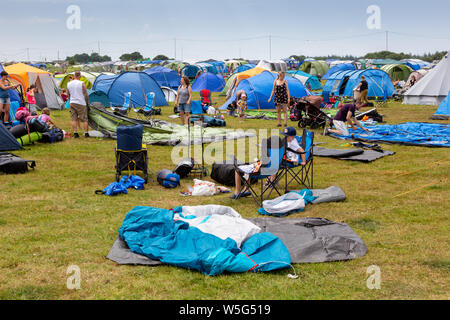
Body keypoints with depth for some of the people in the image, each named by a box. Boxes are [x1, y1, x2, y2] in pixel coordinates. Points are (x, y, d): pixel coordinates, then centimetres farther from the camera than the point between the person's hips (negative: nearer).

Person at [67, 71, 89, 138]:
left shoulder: (69, 84, 6)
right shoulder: (82, 83, -11)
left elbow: (68, 95, 17)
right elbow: (86, 94, -8)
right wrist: (87, 102, 6)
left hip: (72, 103, 5)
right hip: (81, 103, -4)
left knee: (74, 119, 7)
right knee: (84, 119, 3)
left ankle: (75, 133, 4)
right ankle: (86, 133, 3)